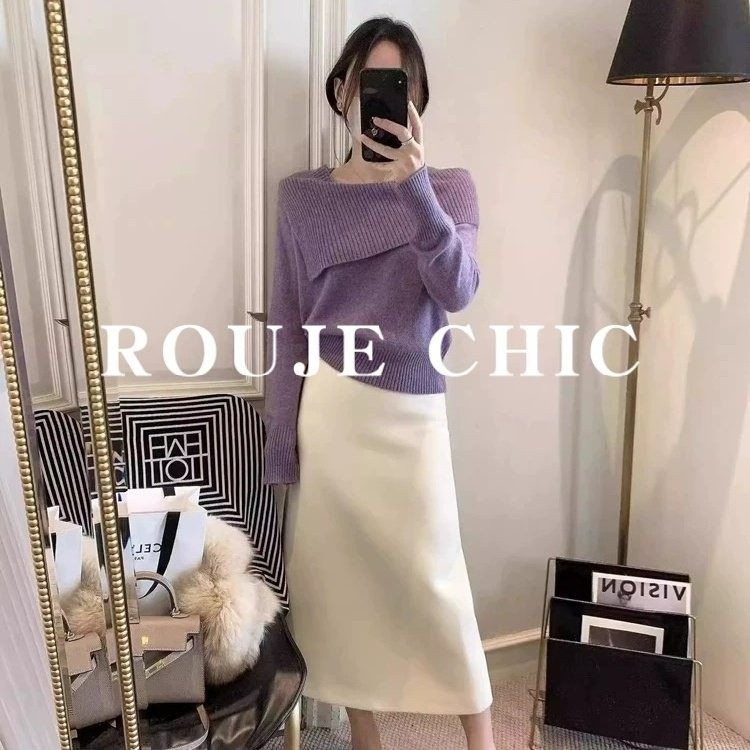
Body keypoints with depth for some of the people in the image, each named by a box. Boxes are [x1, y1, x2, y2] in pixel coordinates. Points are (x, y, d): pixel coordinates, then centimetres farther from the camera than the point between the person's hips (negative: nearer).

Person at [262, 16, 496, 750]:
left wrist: (415, 187, -29)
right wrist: (280, 437, -2)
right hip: (329, 410, 2)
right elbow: (286, 325, 1)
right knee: (339, 574, 12)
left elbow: (457, 290, -16)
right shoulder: (302, 196, 3)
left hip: (411, 415, -1)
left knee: (433, 578, 6)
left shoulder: (450, 188, 1)